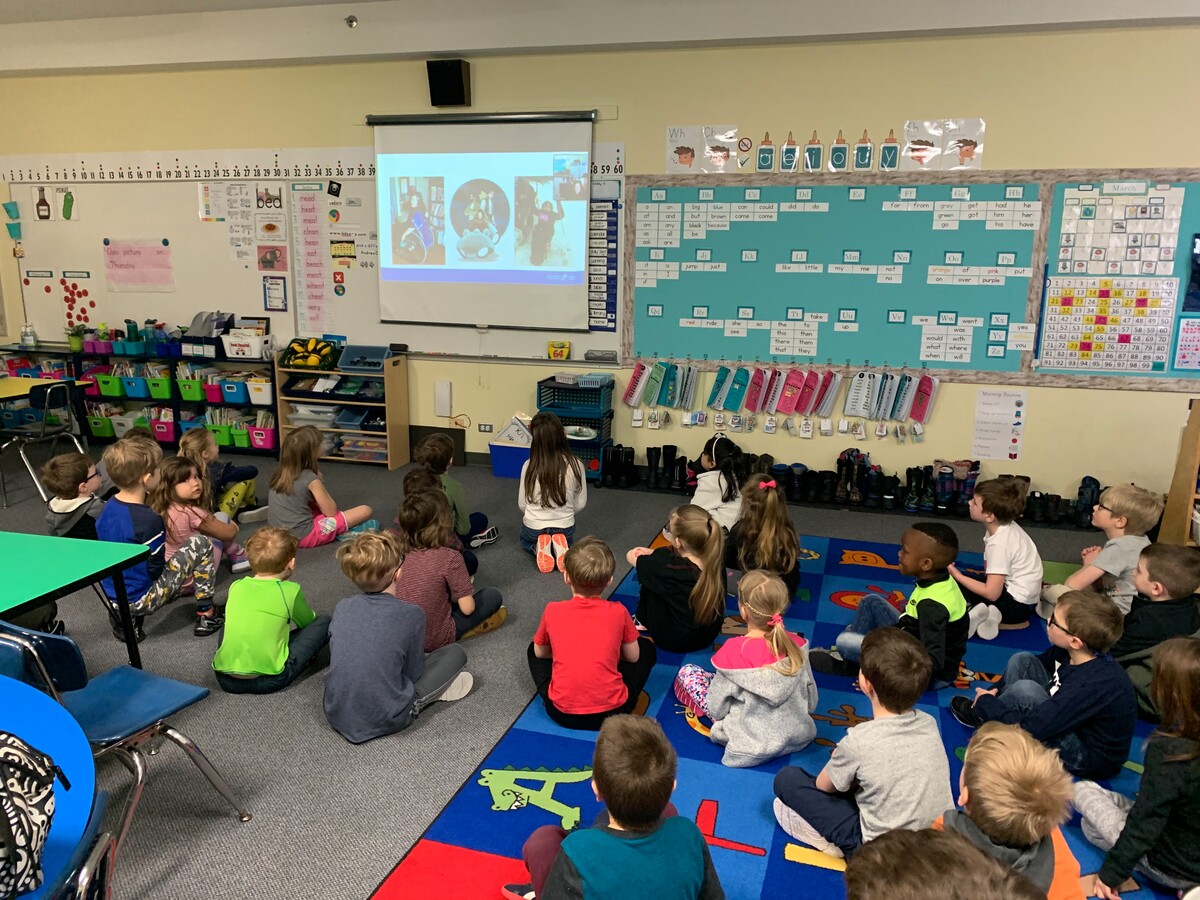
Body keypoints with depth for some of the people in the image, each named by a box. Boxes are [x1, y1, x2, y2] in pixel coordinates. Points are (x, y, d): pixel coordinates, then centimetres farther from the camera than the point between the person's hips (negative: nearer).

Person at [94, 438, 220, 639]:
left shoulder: (108, 509, -2)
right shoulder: (149, 520, -25)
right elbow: (156, 569, -19)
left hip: (114, 599, 8)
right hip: (141, 600, -7)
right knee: (201, 544, 1)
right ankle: (206, 615, 6)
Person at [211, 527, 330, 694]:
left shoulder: (236, 586, 10)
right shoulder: (290, 590, -1)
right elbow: (308, 622, 18)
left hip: (225, 679, 5)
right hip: (268, 680, -5)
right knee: (324, 622, 8)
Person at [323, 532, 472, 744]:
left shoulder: (342, 608, -1)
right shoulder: (411, 615, -13)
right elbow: (413, 673, -2)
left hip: (336, 716, 5)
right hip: (384, 721, -4)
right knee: (455, 653, 5)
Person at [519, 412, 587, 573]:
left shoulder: (529, 466, -18)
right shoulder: (575, 464, -16)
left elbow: (522, 505, -5)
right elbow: (581, 503, -4)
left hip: (533, 528, -1)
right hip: (565, 528, 1)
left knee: (526, 542, 36)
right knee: (564, 538, 38)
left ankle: (538, 548, 1)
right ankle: (559, 547, 2)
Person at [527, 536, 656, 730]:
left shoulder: (552, 611, -3)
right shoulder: (618, 612, -5)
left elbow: (540, 653, 14)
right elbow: (633, 657, 9)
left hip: (562, 713, 1)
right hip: (612, 711, 0)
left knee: (534, 649, 27)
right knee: (646, 648, 22)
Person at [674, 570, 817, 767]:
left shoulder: (734, 651, -26)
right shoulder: (796, 643, -14)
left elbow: (717, 709, -16)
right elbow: (812, 701, -2)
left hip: (754, 745, -5)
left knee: (687, 672, 5)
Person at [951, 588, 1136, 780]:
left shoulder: (1093, 684, -37)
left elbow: (1032, 728, -33)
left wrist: (987, 704, -17)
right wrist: (994, 692, -2)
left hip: (1088, 760, -8)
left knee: (1025, 690, -28)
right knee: (1023, 660, -1)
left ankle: (982, 715, 2)